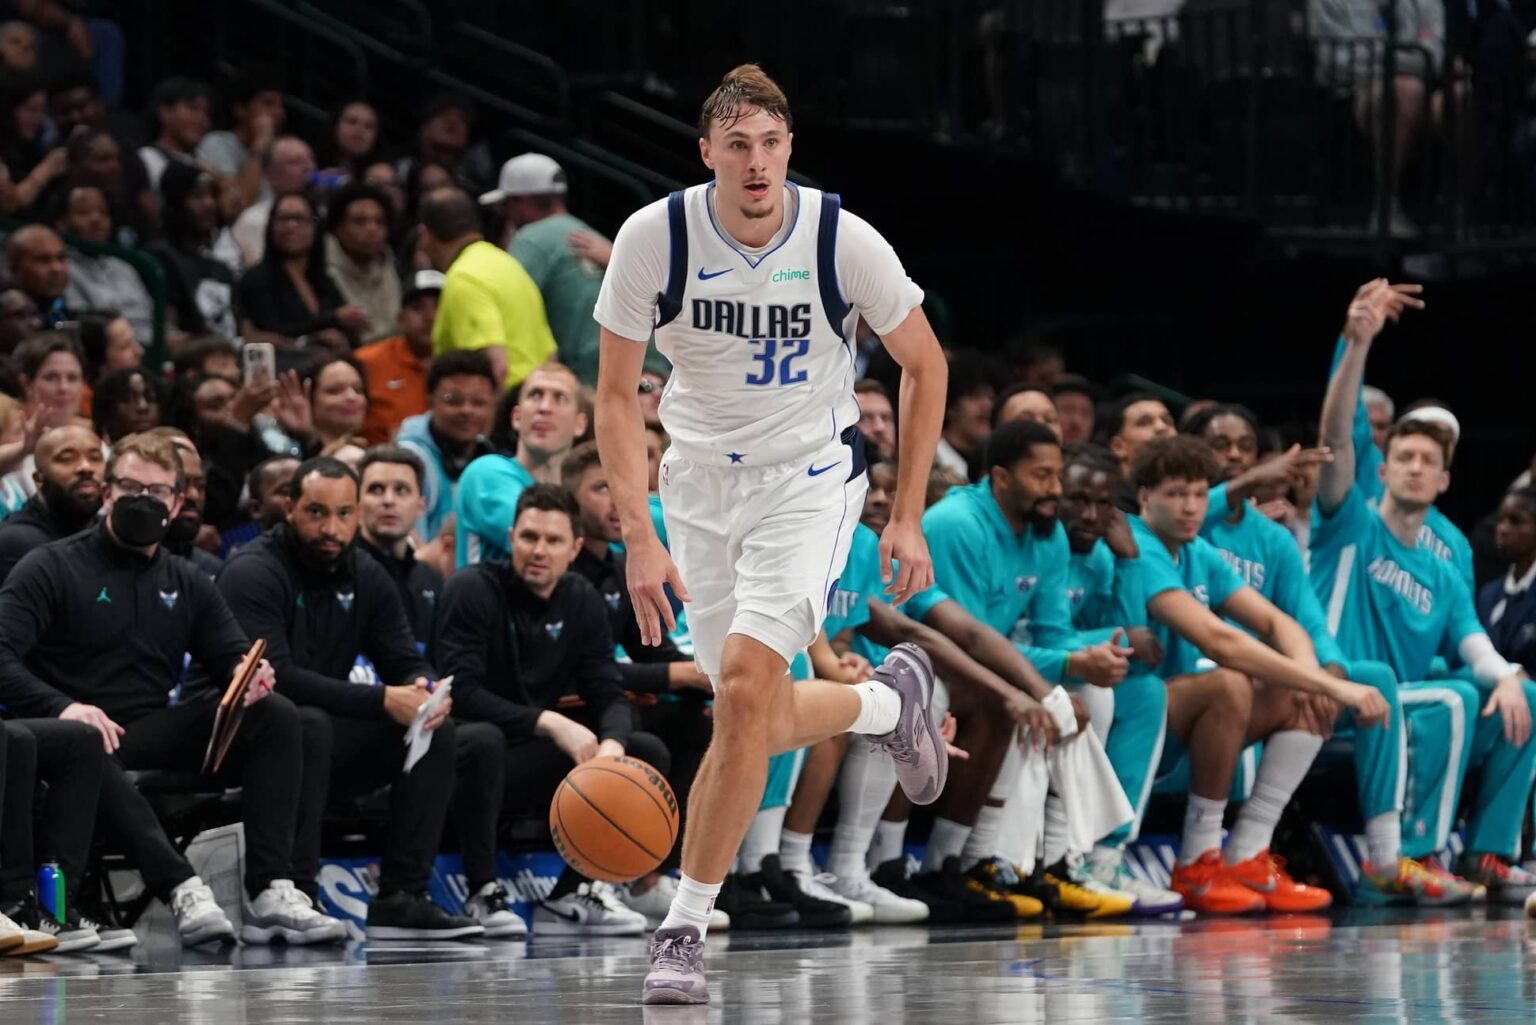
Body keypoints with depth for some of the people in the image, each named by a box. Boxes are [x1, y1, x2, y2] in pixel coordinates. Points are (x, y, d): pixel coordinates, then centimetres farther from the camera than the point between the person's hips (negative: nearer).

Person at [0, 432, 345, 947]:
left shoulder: (186, 584, 20)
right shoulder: (51, 570, 2)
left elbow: (231, 657, 15)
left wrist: (250, 674, -11)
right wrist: (62, 706, -29)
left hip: (157, 731, 5)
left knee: (276, 715, -15)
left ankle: (270, 891, -28)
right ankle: (181, 888, -52)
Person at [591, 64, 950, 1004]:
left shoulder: (843, 241, -17)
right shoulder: (653, 238, -15)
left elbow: (925, 364, -1)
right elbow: (617, 395, -6)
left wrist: (909, 517, -3)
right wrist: (640, 537, -15)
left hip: (811, 477, -3)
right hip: (703, 477, 3)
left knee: (746, 685, -22)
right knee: (766, 723, 9)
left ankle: (685, 930, -12)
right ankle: (892, 700, 44)